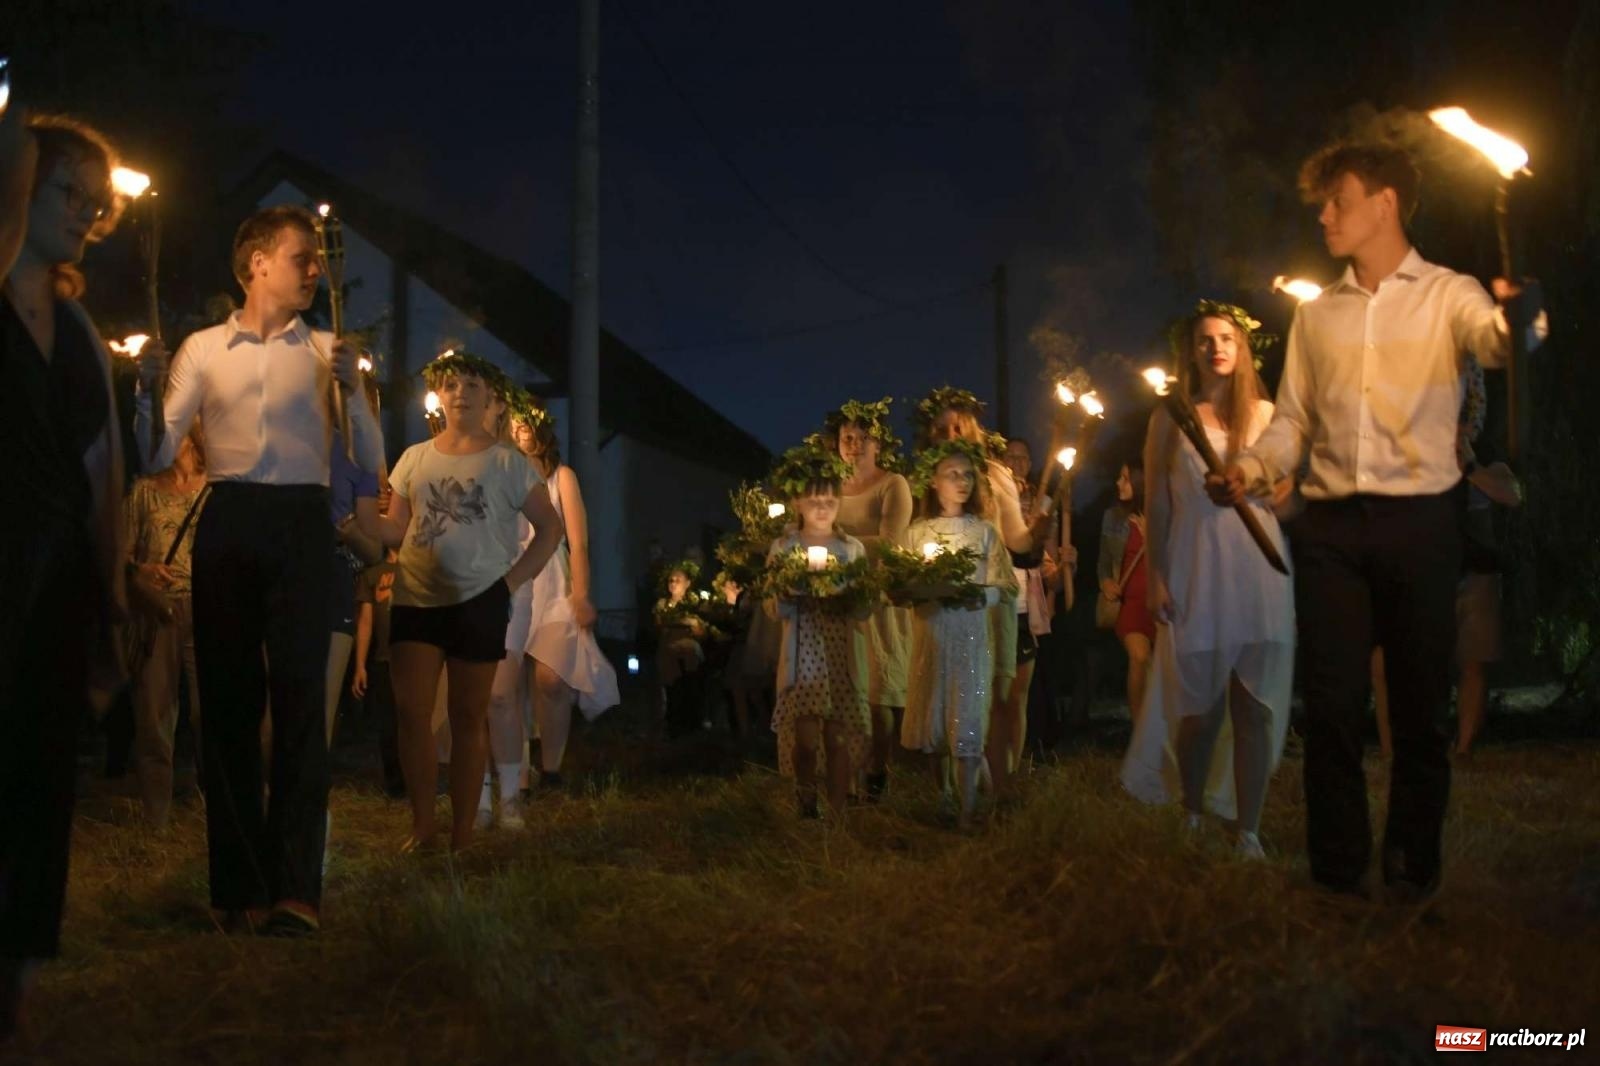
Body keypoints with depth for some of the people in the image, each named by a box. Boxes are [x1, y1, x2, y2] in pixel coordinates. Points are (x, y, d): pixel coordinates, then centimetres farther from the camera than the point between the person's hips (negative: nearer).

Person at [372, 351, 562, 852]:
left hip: (478, 602, -3)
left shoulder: (507, 462, 0)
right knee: (412, 712, -2)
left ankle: (463, 834, 10)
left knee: (468, 717, 4)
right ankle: (422, 825, 9)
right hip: (415, 600, 3)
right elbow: (394, 529, 11)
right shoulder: (414, 458, 10)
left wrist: (513, 579, -7)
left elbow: (550, 528, 2)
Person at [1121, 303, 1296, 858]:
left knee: (1254, 708, -2)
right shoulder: (1170, 419, 7)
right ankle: (1194, 820, 21)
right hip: (1196, 574, -1)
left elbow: (1289, 496, 13)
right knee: (1199, 711, 3)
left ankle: (1248, 831, 4)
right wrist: (1156, 577, -2)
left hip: (1258, 569, 1)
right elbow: (1156, 503, 5)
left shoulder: (1264, 414, 10)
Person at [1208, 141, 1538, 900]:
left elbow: (1491, 340, -18)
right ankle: (1336, 875, 12)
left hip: (1420, 522, -3)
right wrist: (1251, 469, -6)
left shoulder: (1446, 296, 4)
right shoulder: (1315, 316, 16)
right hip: (1330, 525, 3)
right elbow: (1293, 420, 15)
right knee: (1331, 707, 3)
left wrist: (1515, 323, -42)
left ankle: (1411, 877, 14)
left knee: (1419, 709, 3)